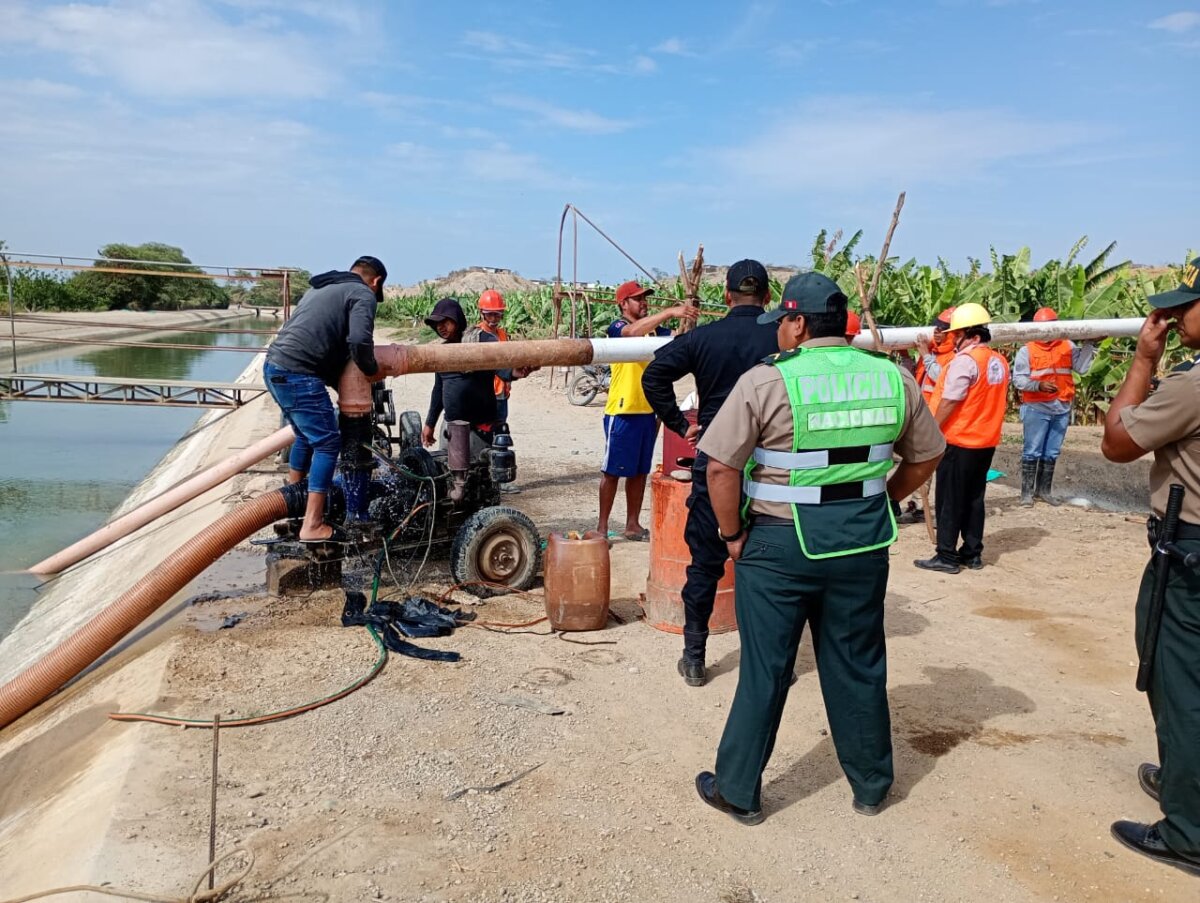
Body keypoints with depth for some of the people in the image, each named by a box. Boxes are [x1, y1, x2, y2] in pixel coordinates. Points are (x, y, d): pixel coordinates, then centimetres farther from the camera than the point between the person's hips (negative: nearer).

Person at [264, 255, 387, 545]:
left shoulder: (322, 288, 27)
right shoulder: (363, 294, 0)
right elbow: (359, 341, -17)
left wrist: (341, 381, 22)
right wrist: (372, 369, 2)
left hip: (275, 366, 9)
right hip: (298, 375, -9)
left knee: (306, 436, 25)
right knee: (328, 443, -2)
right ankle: (312, 526, -4)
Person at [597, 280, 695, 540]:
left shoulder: (654, 329, 10)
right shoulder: (617, 327, -8)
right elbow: (634, 331, -30)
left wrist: (688, 321, -19)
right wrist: (669, 312, -36)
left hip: (648, 411, 6)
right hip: (622, 412, -6)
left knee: (640, 471, 13)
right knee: (612, 471, 2)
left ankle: (633, 525, 24)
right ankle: (602, 527, 11)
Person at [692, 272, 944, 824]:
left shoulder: (766, 381, -12)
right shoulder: (894, 379, 2)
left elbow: (721, 467, -14)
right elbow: (926, 456, 12)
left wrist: (732, 534, -3)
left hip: (780, 544, -4)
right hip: (863, 544, 4)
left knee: (764, 671, 8)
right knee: (858, 666, 18)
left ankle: (738, 791, 23)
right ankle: (871, 786, 34)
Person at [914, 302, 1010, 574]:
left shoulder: (965, 360, -17)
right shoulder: (999, 361, 9)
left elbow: (949, 402, -19)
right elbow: (996, 400, 13)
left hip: (958, 441, -8)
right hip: (986, 441, 8)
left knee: (949, 501, 0)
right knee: (974, 498, 14)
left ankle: (946, 557, 3)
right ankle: (972, 553, 19)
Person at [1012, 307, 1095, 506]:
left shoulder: (1067, 346, 8)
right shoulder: (1027, 350, -1)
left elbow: (1082, 367, -4)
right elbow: (1018, 379, -7)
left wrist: (1088, 344, -7)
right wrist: (1039, 385, -21)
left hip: (1061, 409, 4)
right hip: (1036, 409, -4)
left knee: (1051, 453, 11)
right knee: (1032, 452, -1)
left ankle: (1044, 489, 21)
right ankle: (1027, 492, 3)